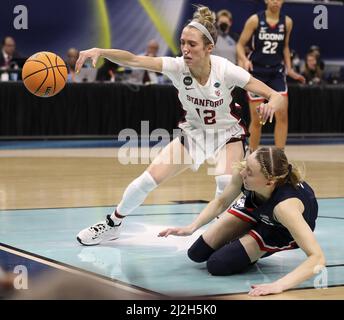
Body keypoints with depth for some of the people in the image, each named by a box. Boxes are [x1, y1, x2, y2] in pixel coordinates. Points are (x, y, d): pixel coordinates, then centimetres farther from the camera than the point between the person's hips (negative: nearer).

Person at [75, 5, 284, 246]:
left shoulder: (226, 70, -27)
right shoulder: (177, 66, -22)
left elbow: (276, 96, -27)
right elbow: (133, 60, -37)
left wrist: (271, 104, -51)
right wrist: (100, 51, -54)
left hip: (226, 135, -2)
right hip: (193, 133, 2)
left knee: (226, 182, -31)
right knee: (148, 180, -5)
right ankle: (113, 224, 19)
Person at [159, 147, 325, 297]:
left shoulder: (285, 206, -47)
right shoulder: (242, 171, -33)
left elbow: (317, 257, -48)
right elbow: (221, 202, -10)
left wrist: (279, 285, -59)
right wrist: (191, 227, -22)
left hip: (284, 229, -5)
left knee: (217, 265, -16)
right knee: (197, 254, 6)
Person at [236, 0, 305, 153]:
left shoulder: (287, 22, 1)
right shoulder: (255, 20, -9)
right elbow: (240, 45, -5)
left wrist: (289, 69, 9)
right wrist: (244, 60, -23)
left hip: (277, 72, 3)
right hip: (256, 71, -3)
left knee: (282, 115, -8)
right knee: (257, 119, 0)